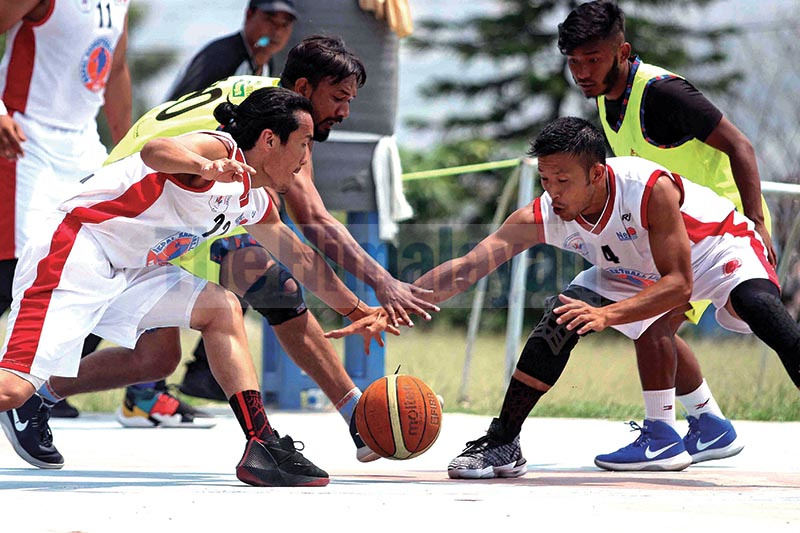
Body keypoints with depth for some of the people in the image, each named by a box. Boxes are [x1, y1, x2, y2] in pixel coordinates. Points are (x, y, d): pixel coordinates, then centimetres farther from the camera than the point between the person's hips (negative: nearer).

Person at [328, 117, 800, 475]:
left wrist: (607, 315, -47)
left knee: (761, 307, -34)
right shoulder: (540, 218, -25)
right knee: (563, 317, -15)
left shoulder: (651, 188, -39)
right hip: (635, 272, 5)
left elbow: (679, 285, -35)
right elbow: (465, 269, -26)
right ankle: (502, 444, -5)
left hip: (718, 249, -5)